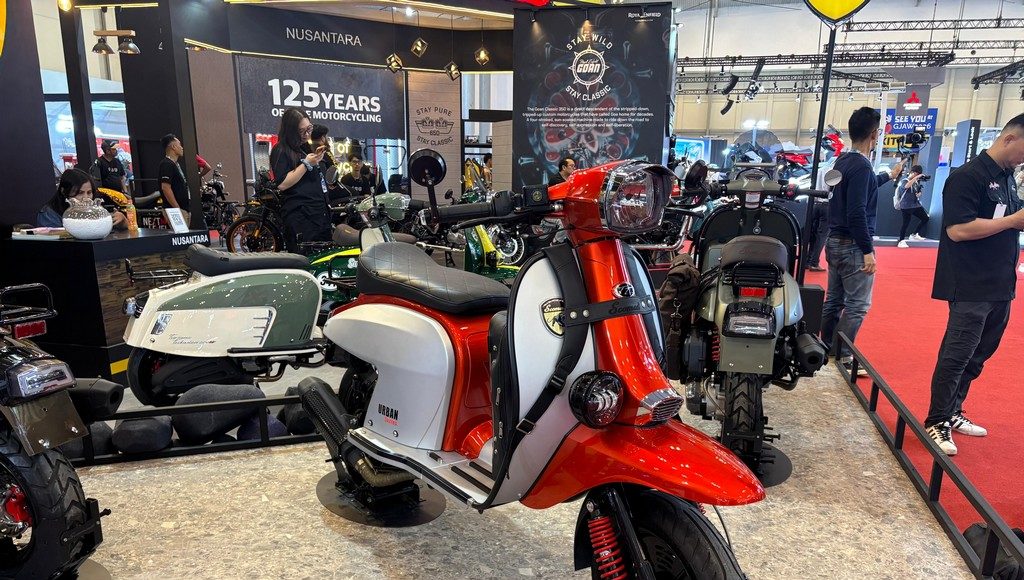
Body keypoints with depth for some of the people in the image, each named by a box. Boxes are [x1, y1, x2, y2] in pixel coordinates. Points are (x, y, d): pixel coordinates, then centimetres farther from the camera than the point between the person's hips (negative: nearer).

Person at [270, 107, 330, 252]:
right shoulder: (281, 151, -4)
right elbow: (282, 184, -15)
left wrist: (318, 158, 10)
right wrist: (307, 164, -14)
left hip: (321, 212, 8)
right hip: (300, 217, -8)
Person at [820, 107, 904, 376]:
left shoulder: (843, 160, 10)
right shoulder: (861, 166, -17)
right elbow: (857, 213, -23)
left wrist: (889, 176, 46)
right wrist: (868, 251, -20)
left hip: (835, 242, 9)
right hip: (853, 246, -9)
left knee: (834, 299, 14)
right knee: (858, 304, -3)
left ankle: (826, 348, 22)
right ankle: (843, 358, 0)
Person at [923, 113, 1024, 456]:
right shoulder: (968, 176, -13)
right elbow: (958, 229, -23)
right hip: (971, 287, -9)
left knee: (978, 355, 15)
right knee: (957, 355, -4)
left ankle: (952, 413, 27)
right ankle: (936, 422, 6)